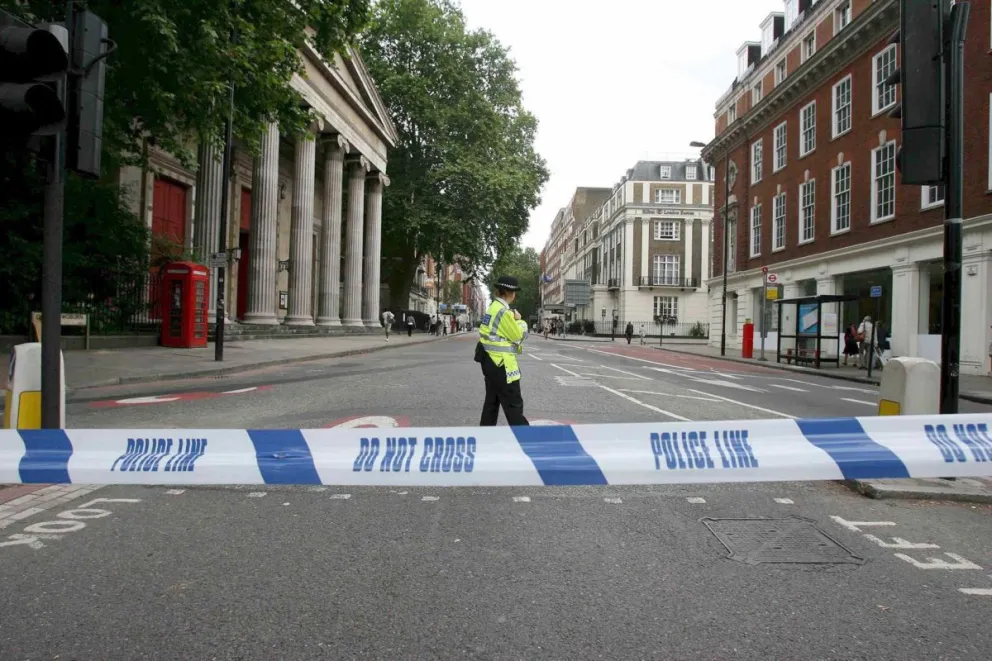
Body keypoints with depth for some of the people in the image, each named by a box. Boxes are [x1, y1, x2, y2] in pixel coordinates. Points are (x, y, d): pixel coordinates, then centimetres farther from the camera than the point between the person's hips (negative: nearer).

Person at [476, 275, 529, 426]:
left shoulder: (493, 307, 12)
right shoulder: (503, 311, -18)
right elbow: (518, 335, -12)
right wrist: (520, 321, 3)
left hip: (490, 360, 10)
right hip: (501, 362, -10)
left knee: (492, 401, 16)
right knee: (514, 404, -5)